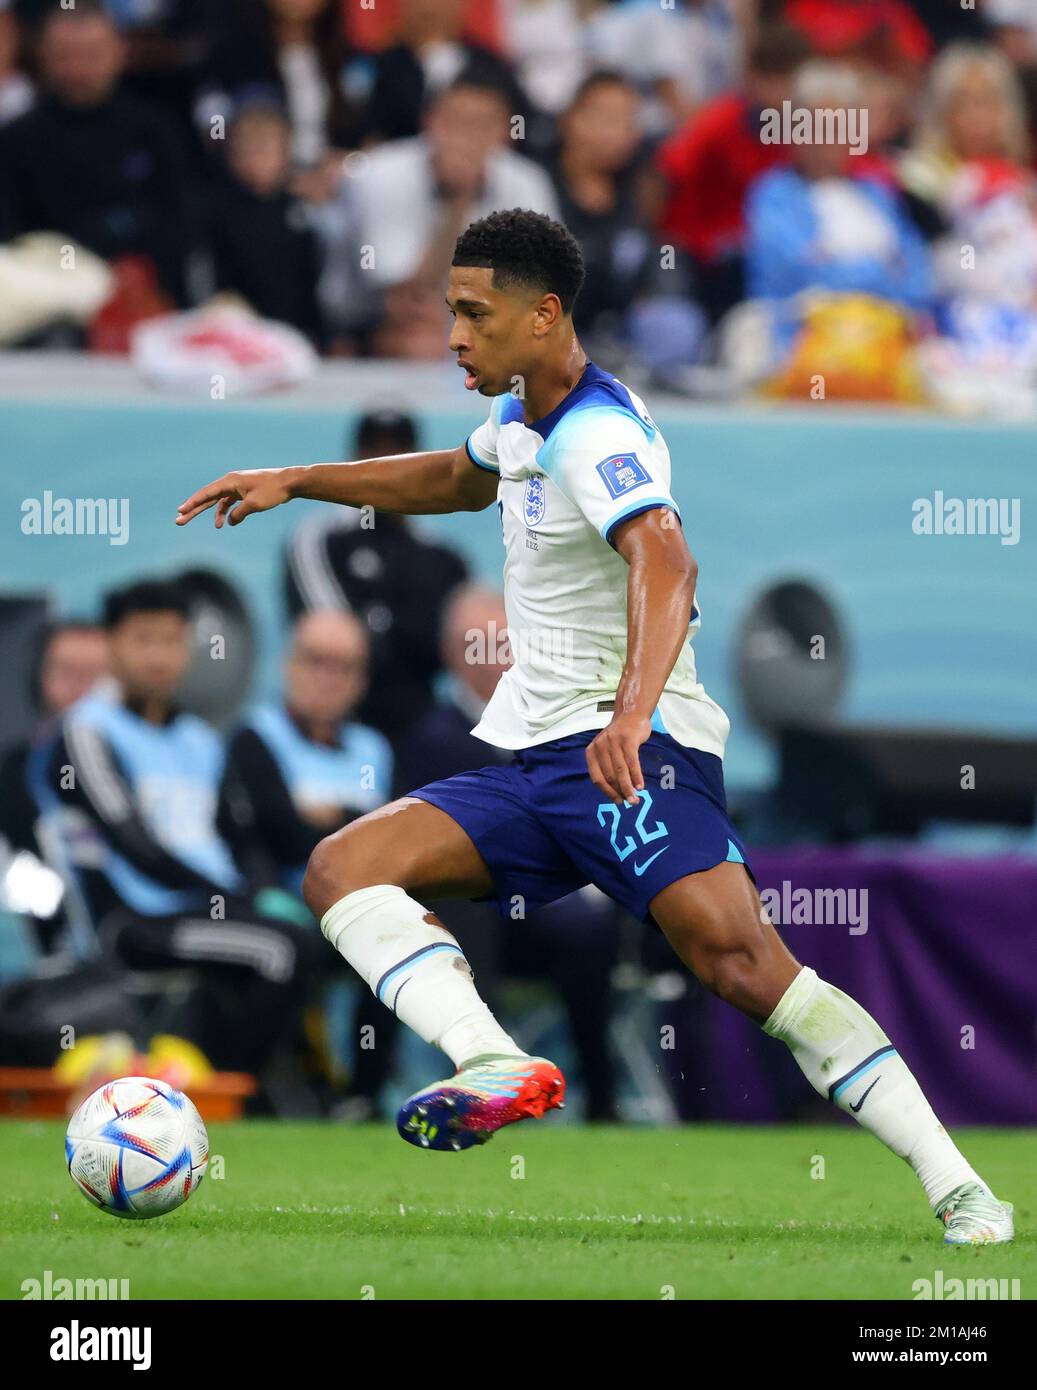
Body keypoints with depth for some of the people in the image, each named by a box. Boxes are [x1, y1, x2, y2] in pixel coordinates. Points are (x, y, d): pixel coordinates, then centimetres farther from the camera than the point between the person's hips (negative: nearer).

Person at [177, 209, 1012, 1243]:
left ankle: (957, 1190, -25)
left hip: (631, 756, -10)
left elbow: (664, 569, -34)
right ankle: (498, 1068, -31)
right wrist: (297, 483, 37)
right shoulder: (521, 417, 15)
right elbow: (456, 480, 40)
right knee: (341, 870, -9)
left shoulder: (599, 436, -15)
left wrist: (633, 711, -51)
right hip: (534, 765, 10)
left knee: (738, 959, -27)